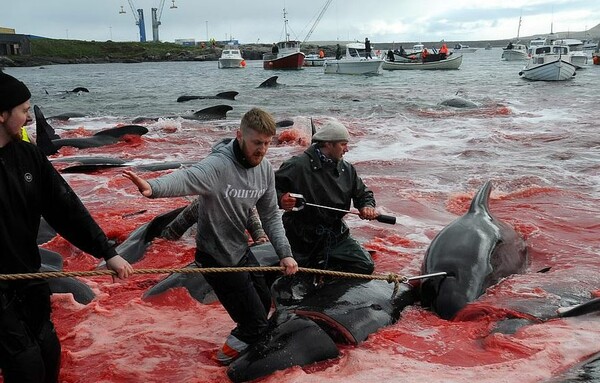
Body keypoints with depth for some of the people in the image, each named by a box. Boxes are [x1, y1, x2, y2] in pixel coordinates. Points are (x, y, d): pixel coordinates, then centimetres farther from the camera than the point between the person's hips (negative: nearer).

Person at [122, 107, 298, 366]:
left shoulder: (265, 169, -4)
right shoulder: (219, 165, -28)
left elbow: (271, 216, 4)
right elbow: (186, 179, -49)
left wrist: (285, 253, -6)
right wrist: (153, 187, -70)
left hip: (241, 250, 8)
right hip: (217, 259, -8)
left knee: (264, 305, 24)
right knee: (256, 321, 1)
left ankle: (241, 341, 50)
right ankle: (231, 351, 30)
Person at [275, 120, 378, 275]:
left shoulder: (347, 169, 3)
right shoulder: (298, 166, -16)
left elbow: (363, 193, 14)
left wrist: (367, 206, -8)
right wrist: (280, 199, -33)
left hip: (337, 236, 5)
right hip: (305, 240, -5)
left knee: (366, 267, -3)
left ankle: (325, 263, 16)